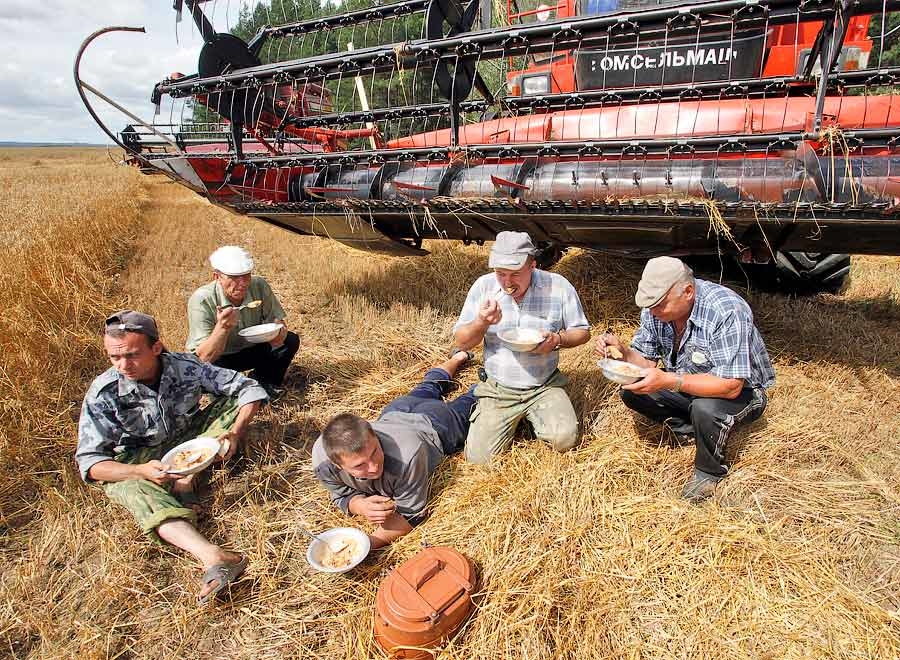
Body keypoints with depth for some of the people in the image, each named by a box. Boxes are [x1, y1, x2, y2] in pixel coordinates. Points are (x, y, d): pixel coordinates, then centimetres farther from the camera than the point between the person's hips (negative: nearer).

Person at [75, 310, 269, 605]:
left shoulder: (185, 366, -20)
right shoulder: (103, 393, -21)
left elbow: (249, 388, -16)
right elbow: (89, 462, -19)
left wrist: (234, 433, -32)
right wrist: (141, 471, -37)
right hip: (139, 458, -2)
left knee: (235, 400, -16)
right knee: (132, 488, -36)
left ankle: (185, 479, -24)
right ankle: (213, 558, -58)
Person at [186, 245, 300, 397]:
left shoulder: (259, 286, -18)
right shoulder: (201, 300, -28)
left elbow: (276, 320, -7)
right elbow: (204, 357, -29)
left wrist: (279, 332, -33)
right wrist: (222, 327, -48)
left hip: (252, 349, 4)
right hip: (217, 359, -4)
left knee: (291, 340, -17)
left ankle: (262, 381, 4)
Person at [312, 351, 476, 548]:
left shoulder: (407, 455, -54)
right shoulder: (322, 460, -40)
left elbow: (410, 515, -39)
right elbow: (343, 495, -21)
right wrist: (361, 506, -45)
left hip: (435, 423, -5)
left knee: (466, 405, 30)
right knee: (428, 389, 37)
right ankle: (459, 357, 62)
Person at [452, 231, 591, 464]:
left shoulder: (558, 286, -10)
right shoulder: (483, 286, -7)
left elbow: (582, 332, 1)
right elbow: (461, 342, -3)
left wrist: (558, 339, -21)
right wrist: (481, 323, -25)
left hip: (545, 386, 0)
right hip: (498, 390, 1)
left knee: (565, 439, -22)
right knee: (478, 458, -11)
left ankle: (535, 418, 13)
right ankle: (515, 420, 19)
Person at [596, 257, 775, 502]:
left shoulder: (726, 312, -32)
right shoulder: (654, 309, -13)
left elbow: (731, 386, -35)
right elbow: (647, 360, -5)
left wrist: (668, 381, -43)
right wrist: (622, 351, -27)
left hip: (742, 391, -5)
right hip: (685, 385, 6)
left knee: (705, 409, -36)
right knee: (630, 392, -13)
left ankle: (710, 471, -6)